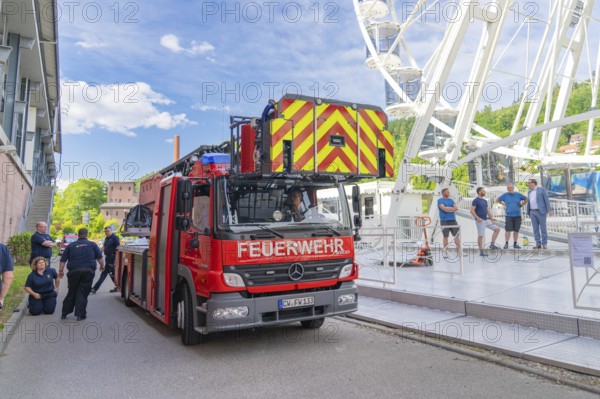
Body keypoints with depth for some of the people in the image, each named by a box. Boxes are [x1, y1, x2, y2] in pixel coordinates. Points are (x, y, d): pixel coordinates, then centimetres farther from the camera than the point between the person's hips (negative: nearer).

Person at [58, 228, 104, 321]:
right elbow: (100, 258, 8)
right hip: (88, 271, -2)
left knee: (71, 292, 15)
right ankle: (80, 315, 1)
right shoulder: (92, 244, 8)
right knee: (83, 293, 2)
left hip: (74, 271, 2)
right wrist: (102, 265, 25)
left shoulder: (71, 245, 11)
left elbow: (63, 260, 7)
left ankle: (64, 313, 22)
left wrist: (61, 270, 16)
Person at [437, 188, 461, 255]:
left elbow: (456, 208, 3)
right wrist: (452, 208, -3)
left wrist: (447, 209, -9)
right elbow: (444, 208, -15)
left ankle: (459, 249, 5)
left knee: (457, 234, 0)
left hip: (453, 220, 5)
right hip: (444, 221, -5)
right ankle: (445, 250, 7)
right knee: (445, 236, 0)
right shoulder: (440, 200, 1)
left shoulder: (451, 200, 16)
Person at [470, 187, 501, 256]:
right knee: (480, 236, -3)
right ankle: (481, 251, 4)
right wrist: (478, 218, -23)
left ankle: (492, 244, 11)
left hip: (487, 220, 8)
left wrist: (492, 219, 11)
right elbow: (472, 211, -17)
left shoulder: (485, 201, 14)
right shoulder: (476, 200, -10)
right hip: (480, 221, -8)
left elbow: (488, 210, 18)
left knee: (497, 229, 5)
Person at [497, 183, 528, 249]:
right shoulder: (505, 195, 2)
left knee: (516, 231, 6)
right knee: (508, 230, -7)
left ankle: (515, 244, 16)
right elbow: (497, 200, 14)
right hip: (509, 216, -2)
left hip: (517, 215, 2)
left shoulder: (518, 195, 4)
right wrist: (504, 204, 7)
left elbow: (526, 199, 18)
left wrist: (521, 205, 9)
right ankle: (506, 243, 0)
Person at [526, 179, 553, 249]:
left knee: (543, 228, -1)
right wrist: (529, 213, 15)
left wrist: (549, 210, -14)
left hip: (541, 211, -5)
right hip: (533, 212, 5)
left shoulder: (542, 189, -4)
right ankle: (538, 244, 7)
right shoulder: (529, 192, 14)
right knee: (535, 229, 2)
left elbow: (547, 200, -8)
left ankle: (544, 243, 9)